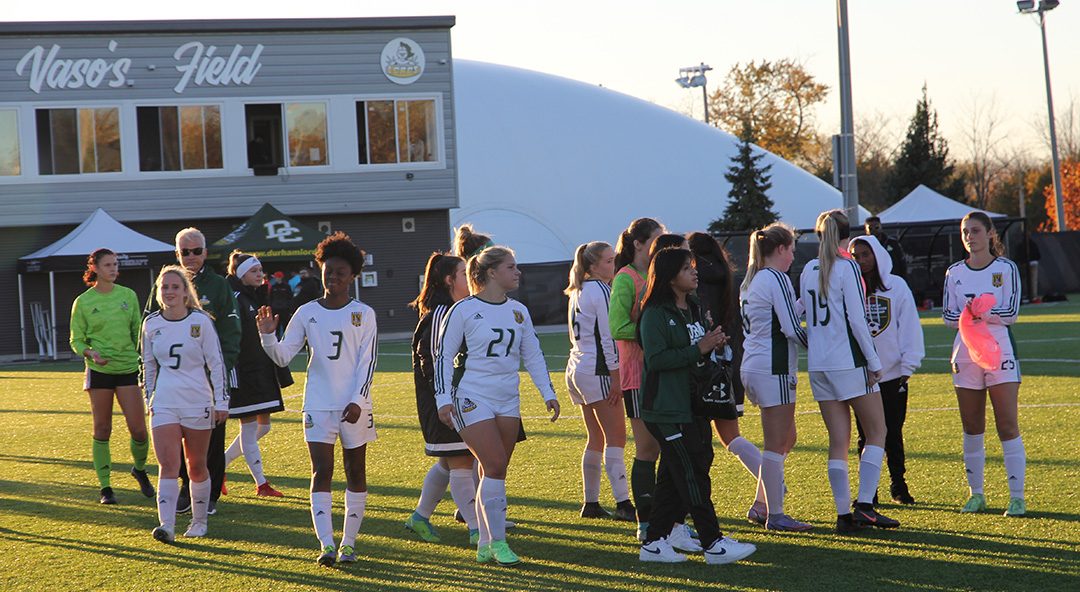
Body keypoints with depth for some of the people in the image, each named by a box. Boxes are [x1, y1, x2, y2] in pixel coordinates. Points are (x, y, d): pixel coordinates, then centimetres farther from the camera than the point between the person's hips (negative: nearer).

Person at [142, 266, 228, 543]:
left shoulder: (200, 321, -5)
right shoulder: (151, 324, 4)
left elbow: (216, 363, -1)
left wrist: (221, 401, -3)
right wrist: (149, 399, 17)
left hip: (198, 403, -1)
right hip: (164, 404, 2)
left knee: (197, 467, 7)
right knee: (168, 465, -12)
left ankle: (199, 521, 23)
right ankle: (167, 525, -20)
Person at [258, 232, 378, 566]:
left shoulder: (363, 314, 2)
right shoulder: (307, 313, 5)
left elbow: (367, 361, -3)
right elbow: (283, 356, 2)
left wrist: (357, 401, -13)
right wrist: (268, 336, -18)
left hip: (354, 406, 0)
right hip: (318, 405, 0)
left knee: (355, 473, 5)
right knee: (321, 472, -9)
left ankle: (349, 543, 13)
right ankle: (327, 545, -15)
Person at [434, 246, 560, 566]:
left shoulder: (519, 311, 9)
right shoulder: (464, 310, -7)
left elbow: (533, 355, 16)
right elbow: (443, 355, -4)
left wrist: (548, 393, 8)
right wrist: (444, 399, -10)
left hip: (507, 400, 6)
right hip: (472, 399, -6)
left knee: (495, 471, 6)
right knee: (494, 466, -14)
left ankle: (486, 545, 14)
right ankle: (496, 542, -7)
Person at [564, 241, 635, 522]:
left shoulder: (578, 292, 17)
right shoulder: (601, 291, -11)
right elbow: (608, 337, -16)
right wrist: (616, 378, -16)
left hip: (576, 369, 9)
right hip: (597, 371, -9)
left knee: (596, 438, 12)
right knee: (615, 438, -11)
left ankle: (590, 503, 13)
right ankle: (623, 504, -18)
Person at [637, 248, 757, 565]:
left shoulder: (694, 309, 15)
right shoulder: (655, 314, -12)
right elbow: (656, 359, -20)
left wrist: (714, 345, 2)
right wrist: (698, 349, -21)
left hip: (692, 405, 9)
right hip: (666, 408, -9)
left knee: (672, 476, 10)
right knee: (692, 474, -8)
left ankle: (654, 543, 16)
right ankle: (713, 544, -7)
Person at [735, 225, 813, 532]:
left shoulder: (750, 281, 16)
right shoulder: (777, 279, -13)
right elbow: (791, 328, -16)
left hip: (751, 366, 10)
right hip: (773, 369, -10)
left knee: (786, 438, 18)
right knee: (776, 443, -4)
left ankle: (761, 506, 20)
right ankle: (775, 515, 0)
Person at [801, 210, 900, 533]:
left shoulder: (808, 270, 9)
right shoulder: (847, 268, -9)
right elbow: (857, 319, -13)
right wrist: (874, 361, -9)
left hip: (818, 364, 6)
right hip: (849, 361, -6)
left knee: (838, 441, 8)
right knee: (876, 433, 2)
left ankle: (844, 513, 4)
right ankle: (864, 505, -9)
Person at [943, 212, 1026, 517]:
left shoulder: (1006, 268, -1)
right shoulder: (955, 272, 8)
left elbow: (1011, 313, -7)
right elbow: (948, 315, 2)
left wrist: (979, 312, -17)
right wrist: (968, 315, -17)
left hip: (999, 351, -3)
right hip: (965, 353, 3)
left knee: (1008, 426, -7)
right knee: (971, 427, 6)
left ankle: (1017, 496, -6)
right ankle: (976, 494, 16)